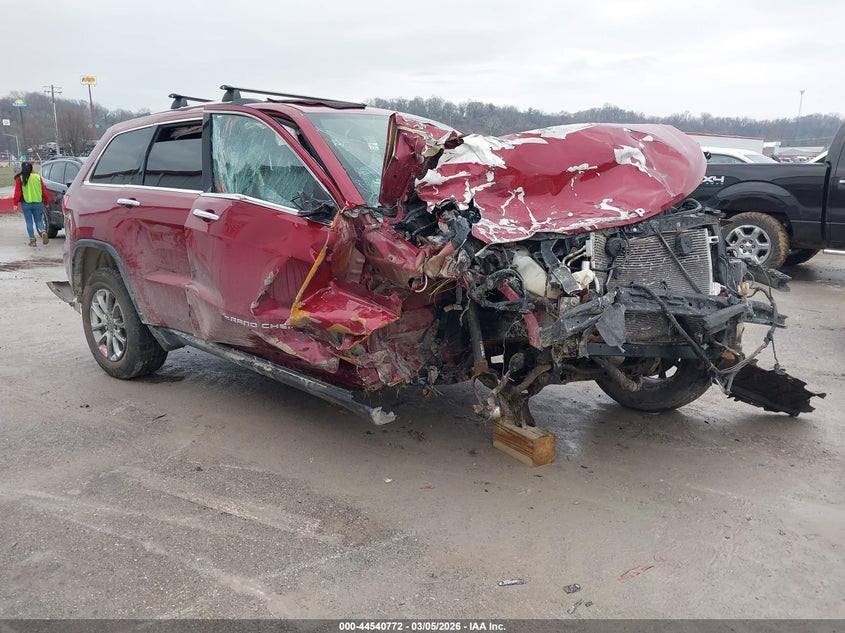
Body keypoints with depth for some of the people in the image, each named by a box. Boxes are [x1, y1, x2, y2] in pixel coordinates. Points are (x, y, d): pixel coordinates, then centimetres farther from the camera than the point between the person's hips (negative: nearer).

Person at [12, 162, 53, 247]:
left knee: (29, 222, 5)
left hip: (26, 203, -2)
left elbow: (17, 192, -5)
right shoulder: (38, 177, 5)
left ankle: (32, 240, 3)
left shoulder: (19, 178, -2)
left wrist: (15, 203, -1)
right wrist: (46, 201, 17)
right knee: (39, 220, 11)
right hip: (38, 203, 2)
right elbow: (44, 190, 7)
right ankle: (43, 232, -18)